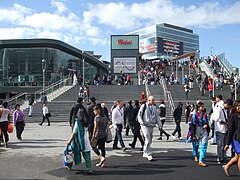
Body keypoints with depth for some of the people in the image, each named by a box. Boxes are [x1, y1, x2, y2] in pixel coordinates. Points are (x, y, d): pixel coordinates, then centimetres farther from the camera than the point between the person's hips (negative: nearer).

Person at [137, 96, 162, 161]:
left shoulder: (154, 107, 13)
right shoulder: (144, 106, -4)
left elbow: (157, 116, 17)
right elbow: (139, 114, -5)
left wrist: (159, 124, 9)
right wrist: (141, 122, -21)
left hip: (151, 126, 6)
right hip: (145, 126, -6)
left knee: (150, 141, 10)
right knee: (147, 140, -13)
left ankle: (145, 153, 25)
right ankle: (149, 155, -11)